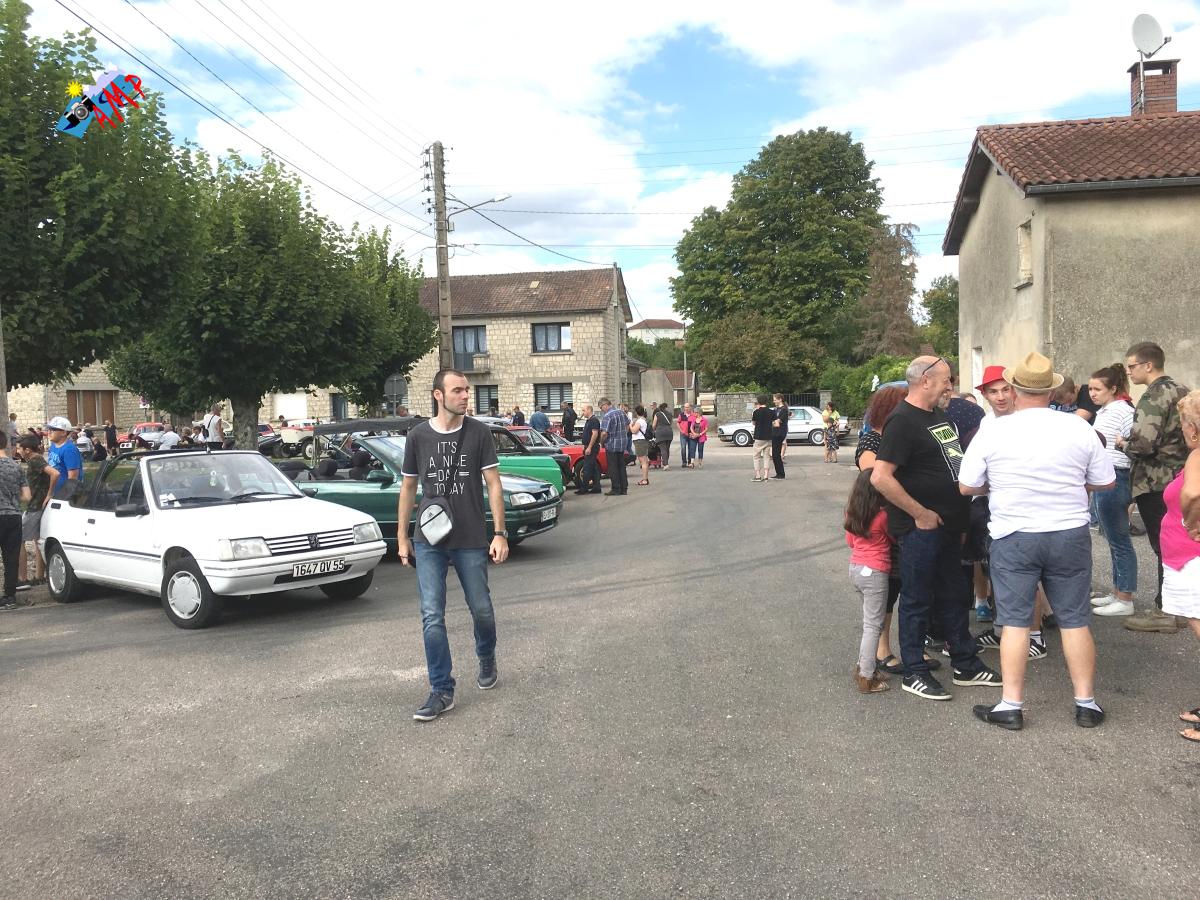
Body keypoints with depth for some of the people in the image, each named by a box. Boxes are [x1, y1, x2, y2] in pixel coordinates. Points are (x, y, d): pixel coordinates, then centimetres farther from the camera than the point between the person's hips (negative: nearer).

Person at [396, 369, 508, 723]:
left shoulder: (479, 433, -1)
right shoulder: (418, 435, 2)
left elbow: (493, 484, -1)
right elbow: (408, 487, 10)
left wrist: (500, 533, -8)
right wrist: (402, 538, 9)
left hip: (471, 540, 0)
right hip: (429, 541, 1)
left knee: (481, 610, 11)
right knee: (432, 617, -3)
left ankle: (487, 660, 40)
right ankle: (442, 691, 8)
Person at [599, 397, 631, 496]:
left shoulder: (607, 416, -19)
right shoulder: (621, 412, 6)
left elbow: (604, 433, -25)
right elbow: (627, 425, 18)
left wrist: (602, 442, -8)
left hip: (612, 445, -7)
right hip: (623, 444, 7)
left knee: (613, 468, 2)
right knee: (622, 466, 13)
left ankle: (616, 489, 5)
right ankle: (624, 489, 16)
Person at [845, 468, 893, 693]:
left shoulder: (851, 513, 2)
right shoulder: (882, 515, -16)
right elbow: (895, 538, 0)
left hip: (855, 568, 7)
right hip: (874, 573, -7)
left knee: (869, 622, 21)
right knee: (874, 626, -1)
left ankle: (863, 666, 26)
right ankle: (866, 679, 2)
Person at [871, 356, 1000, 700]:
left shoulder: (939, 415, 12)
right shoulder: (903, 421, -17)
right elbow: (880, 477, -26)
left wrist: (959, 516, 16)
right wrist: (920, 514, -19)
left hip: (948, 526, 9)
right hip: (921, 527, -9)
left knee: (953, 596, 18)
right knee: (917, 600, 3)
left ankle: (966, 665, 31)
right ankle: (914, 673, 16)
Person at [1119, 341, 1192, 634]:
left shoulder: (1154, 395, -16)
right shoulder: (1181, 390, 13)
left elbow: (1143, 443, -26)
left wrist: (1121, 444, -6)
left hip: (1156, 483, -9)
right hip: (1179, 477, 9)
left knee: (1164, 548, -3)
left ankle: (1165, 611, 4)